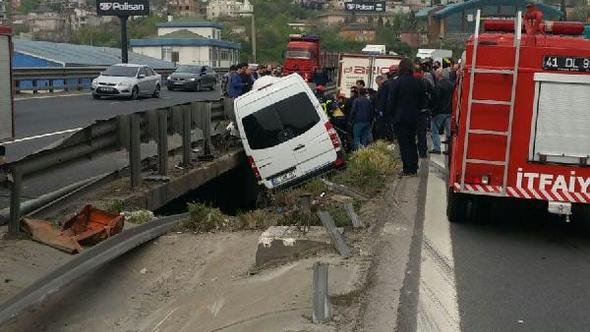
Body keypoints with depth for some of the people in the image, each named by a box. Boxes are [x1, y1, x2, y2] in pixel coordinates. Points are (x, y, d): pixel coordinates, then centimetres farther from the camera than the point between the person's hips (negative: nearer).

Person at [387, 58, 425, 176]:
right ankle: (413, 168, 16)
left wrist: (392, 114, 5)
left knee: (403, 143, -2)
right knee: (412, 142, 14)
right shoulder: (417, 83, 1)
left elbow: (391, 101, -8)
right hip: (413, 117, 5)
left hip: (400, 117, -5)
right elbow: (422, 101, 9)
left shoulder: (396, 83, -12)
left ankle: (407, 169, -5)